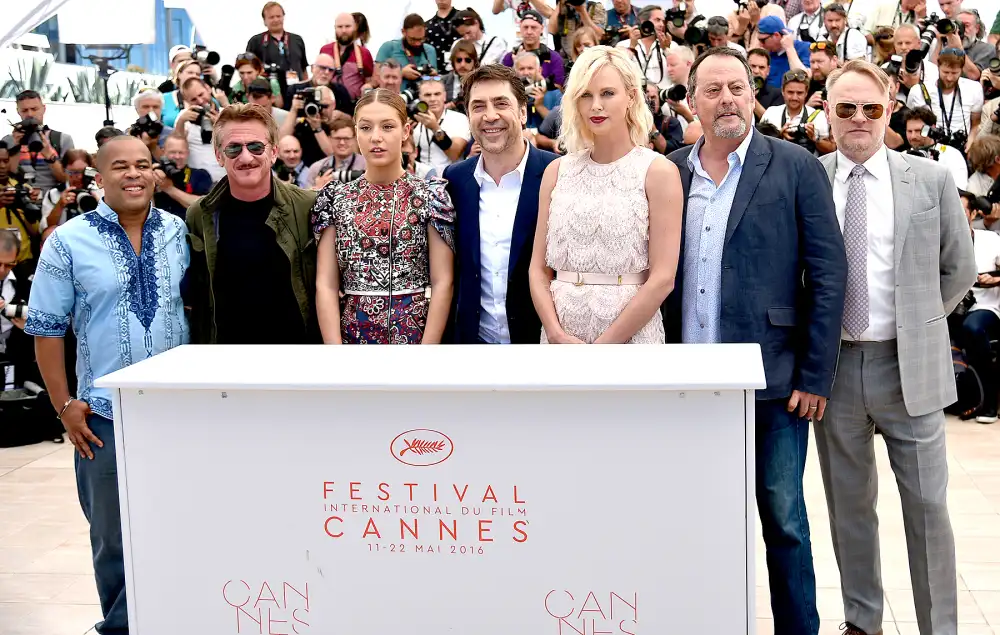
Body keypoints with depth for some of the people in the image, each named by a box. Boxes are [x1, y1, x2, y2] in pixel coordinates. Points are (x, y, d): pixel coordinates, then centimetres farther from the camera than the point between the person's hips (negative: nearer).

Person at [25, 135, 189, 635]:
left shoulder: (180, 233, 4)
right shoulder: (69, 242, -3)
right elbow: (47, 328, -1)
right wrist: (64, 404, -5)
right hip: (106, 413, -2)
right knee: (114, 536, 10)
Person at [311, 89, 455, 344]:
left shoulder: (431, 195, -5)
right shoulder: (334, 198, 1)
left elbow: (442, 282, -8)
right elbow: (326, 285, -2)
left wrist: (427, 348, -15)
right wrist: (334, 347, -10)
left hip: (418, 333, -1)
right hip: (352, 335, 2)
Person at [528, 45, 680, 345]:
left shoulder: (658, 172, -6)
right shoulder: (557, 171, 5)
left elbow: (663, 278, -11)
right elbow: (538, 268, 4)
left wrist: (604, 344, -14)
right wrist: (556, 334, -10)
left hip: (630, 331, -3)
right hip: (560, 330, 3)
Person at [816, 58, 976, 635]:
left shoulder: (931, 181, 0)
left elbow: (959, 269, 8)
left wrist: (918, 323, 5)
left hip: (910, 366, -1)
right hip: (832, 365, 1)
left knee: (928, 506, 5)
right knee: (849, 504, 13)